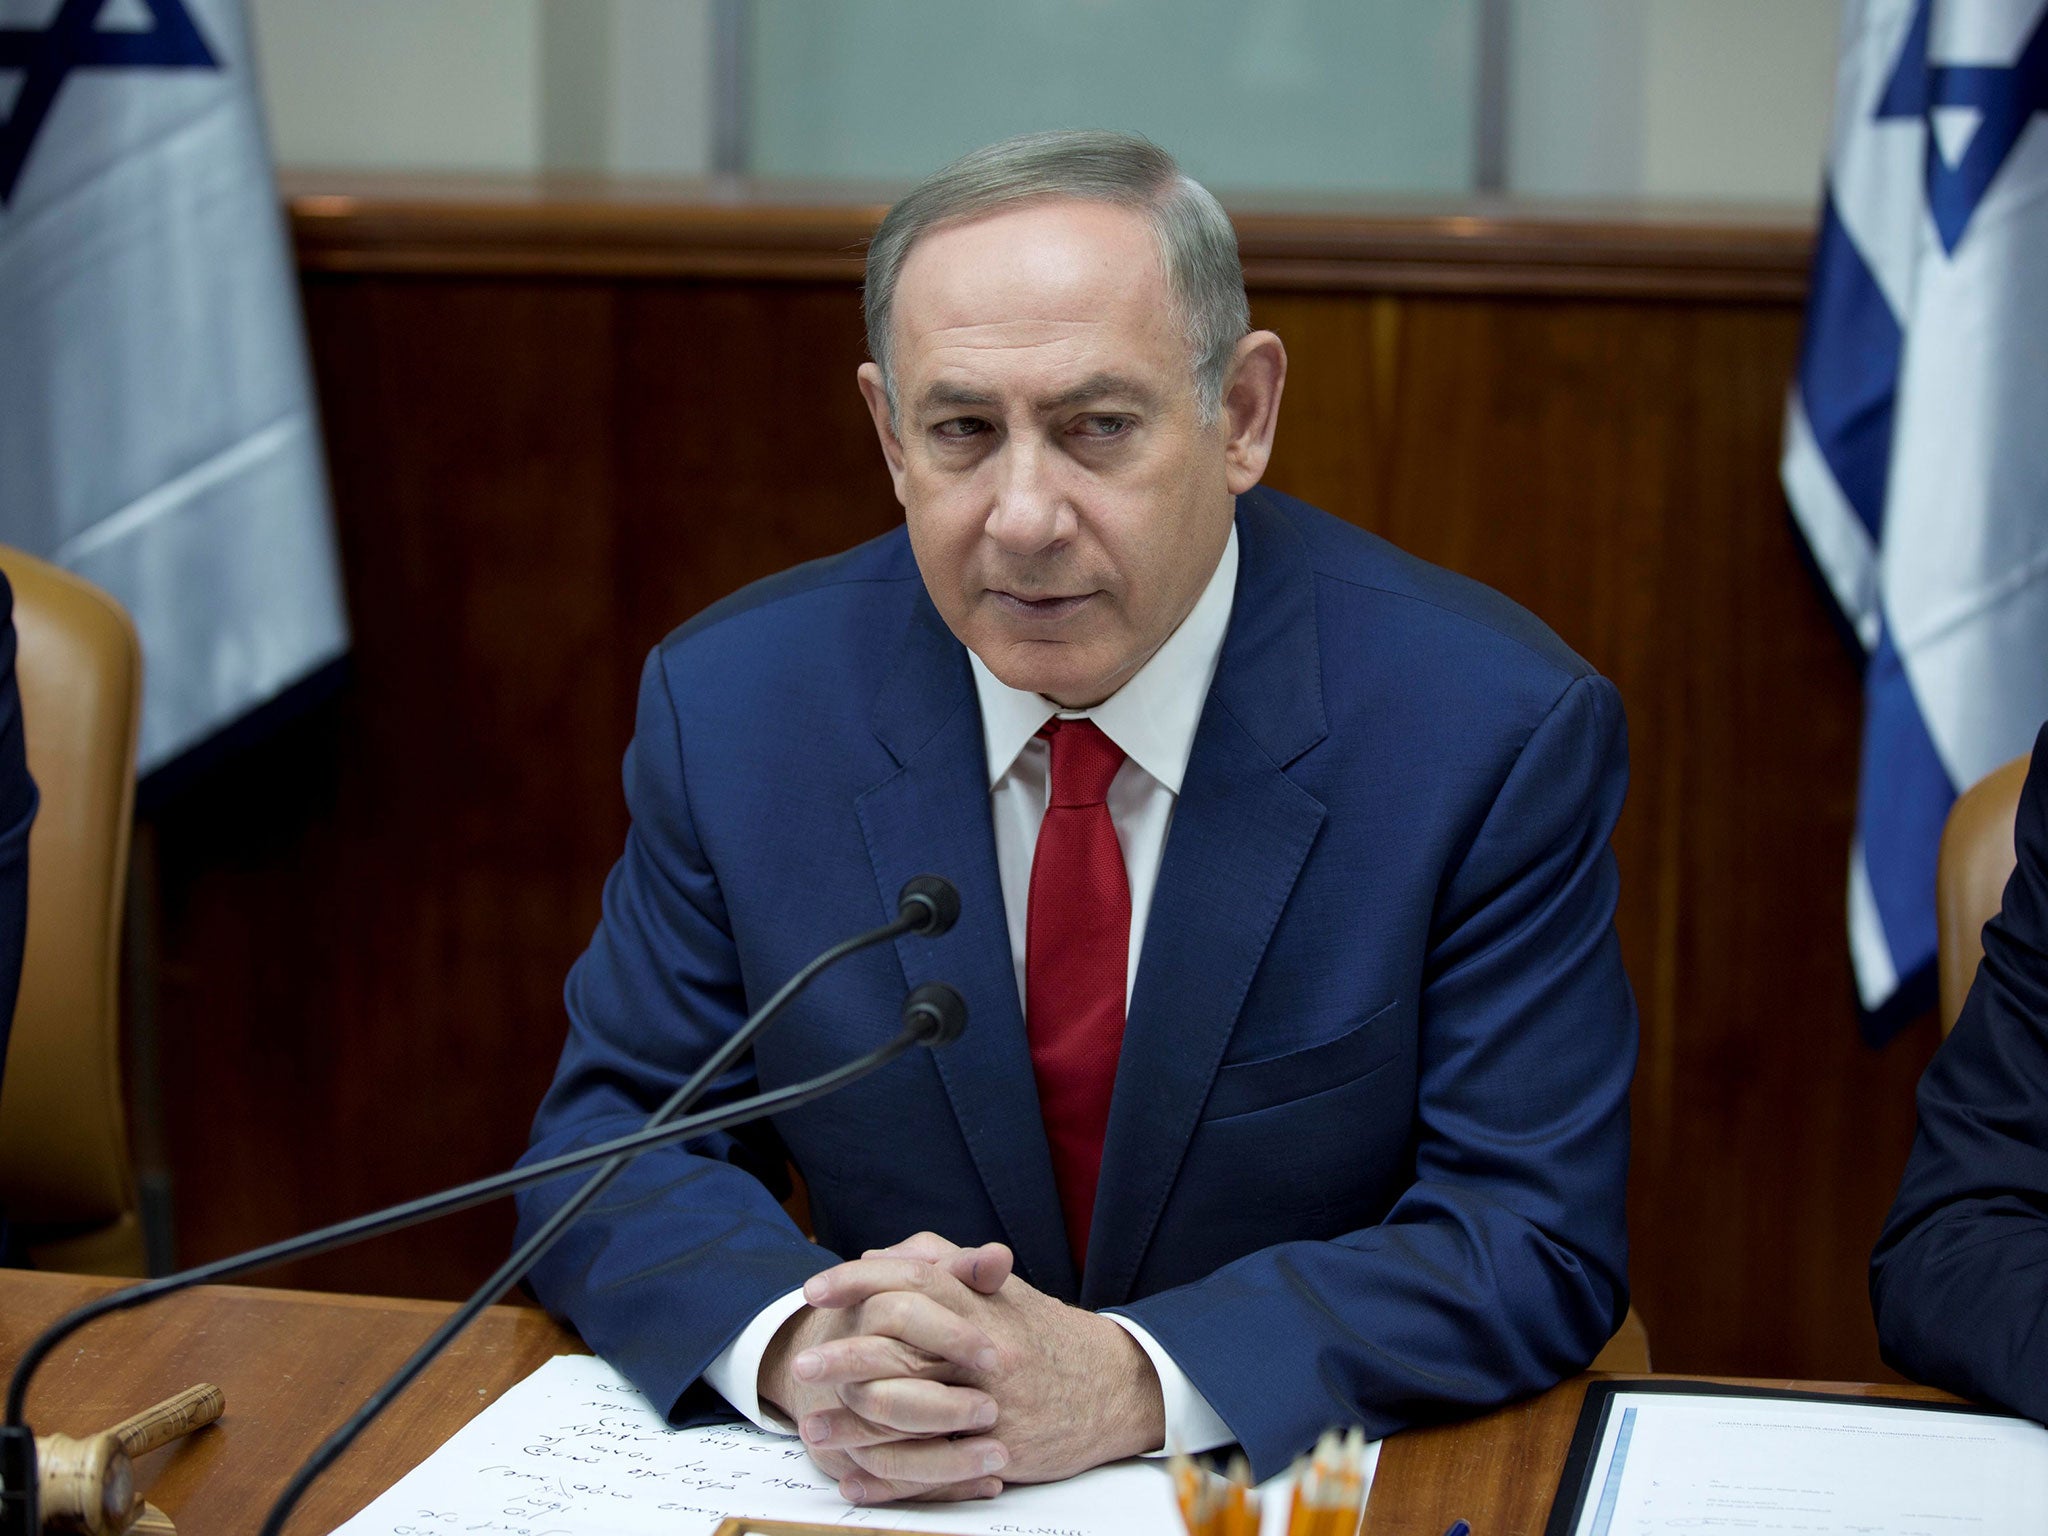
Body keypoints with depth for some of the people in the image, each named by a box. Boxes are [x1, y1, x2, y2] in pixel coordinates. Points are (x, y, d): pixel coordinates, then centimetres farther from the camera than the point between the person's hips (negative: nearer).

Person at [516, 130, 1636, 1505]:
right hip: (882, 1499, 3)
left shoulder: (1504, 731, -11)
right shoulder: (732, 703, -4)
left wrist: (1131, 1381, -26)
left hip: (1319, 1491, -3)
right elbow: (611, 1143, 0)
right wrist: (792, 1339, -22)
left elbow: (1537, 1238, -12)